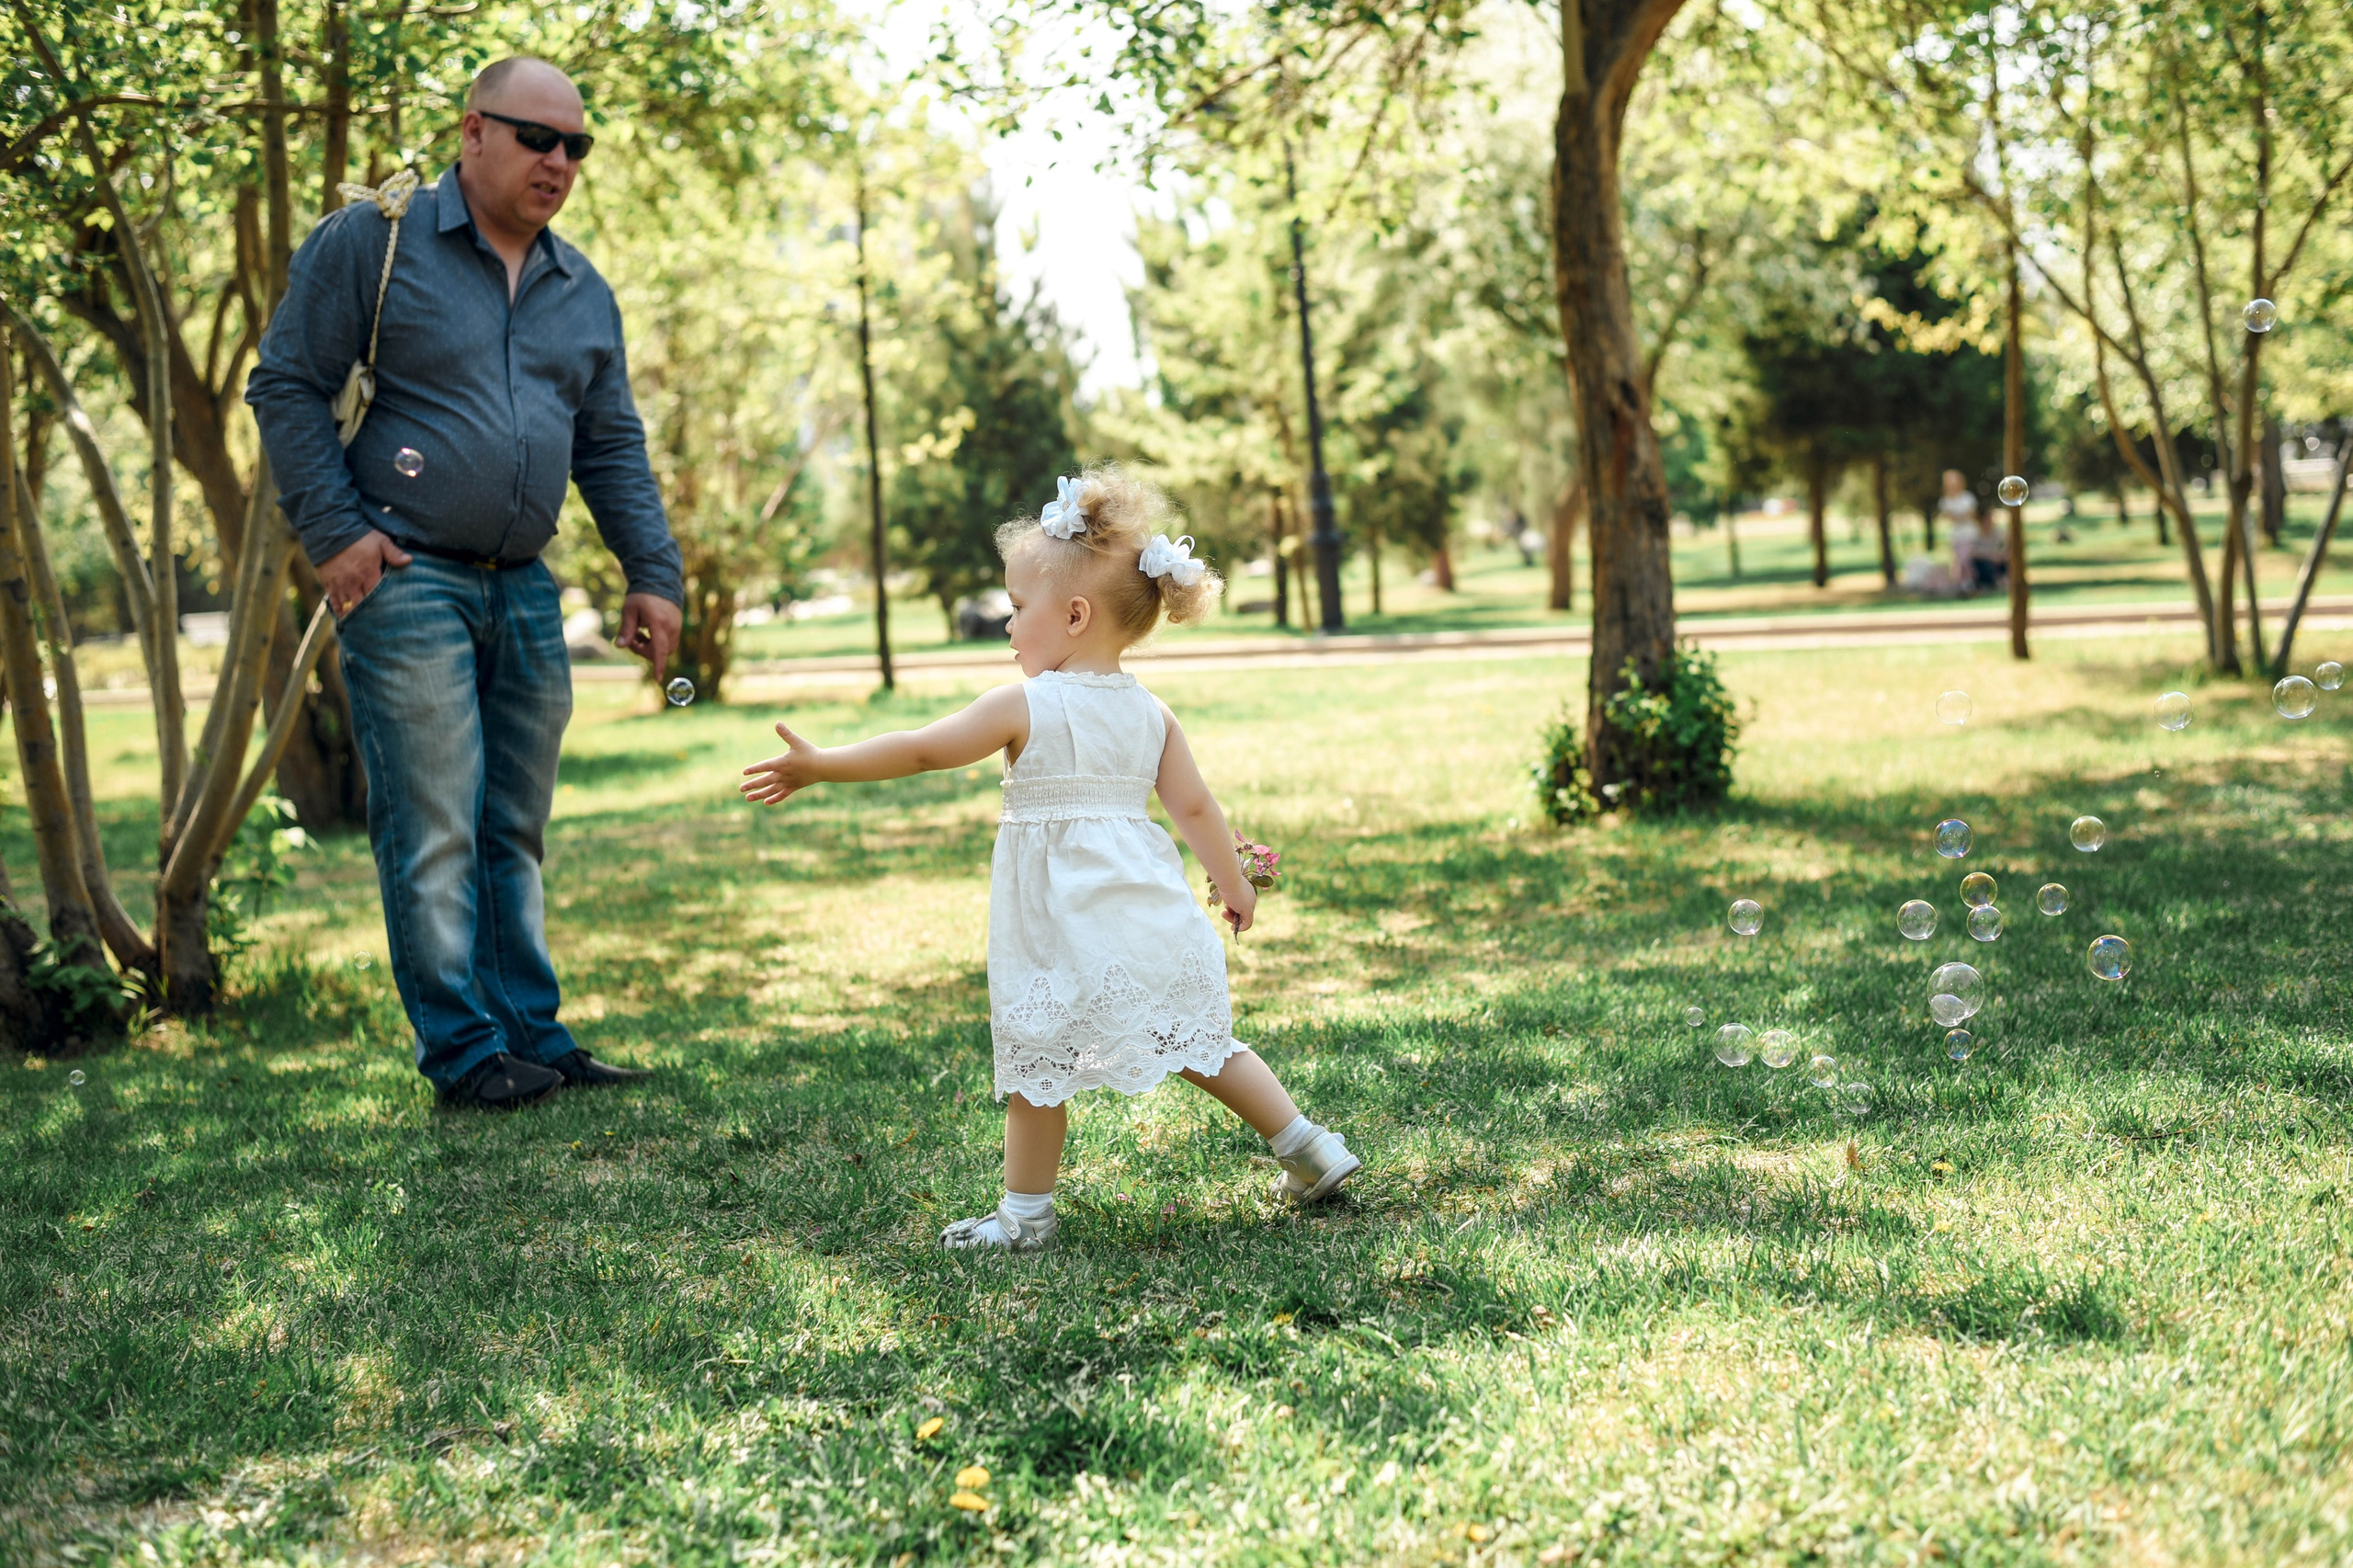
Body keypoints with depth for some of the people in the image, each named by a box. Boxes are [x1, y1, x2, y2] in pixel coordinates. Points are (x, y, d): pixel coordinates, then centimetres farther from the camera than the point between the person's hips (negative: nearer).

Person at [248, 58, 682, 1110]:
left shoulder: (583, 293, 15)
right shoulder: (373, 240, -3)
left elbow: (612, 446, 20)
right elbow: (287, 386, -4)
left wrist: (653, 573, 11)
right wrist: (333, 532, -11)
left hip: (525, 591, 6)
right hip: (407, 581, -6)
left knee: (515, 832, 11)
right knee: (434, 834, -6)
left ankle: (532, 1034, 17)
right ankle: (463, 1051, 0)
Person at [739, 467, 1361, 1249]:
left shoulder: (1025, 705, -10)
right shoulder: (1150, 712, 5)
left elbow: (920, 751, -7)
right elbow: (1193, 807, 7)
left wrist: (817, 767, 1)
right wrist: (1233, 884, 21)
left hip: (1061, 920, -6)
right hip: (1148, 913, 6)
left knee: (1038, 1062, 5)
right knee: (1198, 1041, 15)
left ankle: (1025, 1211, 13)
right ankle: (1307, 1147, 16)